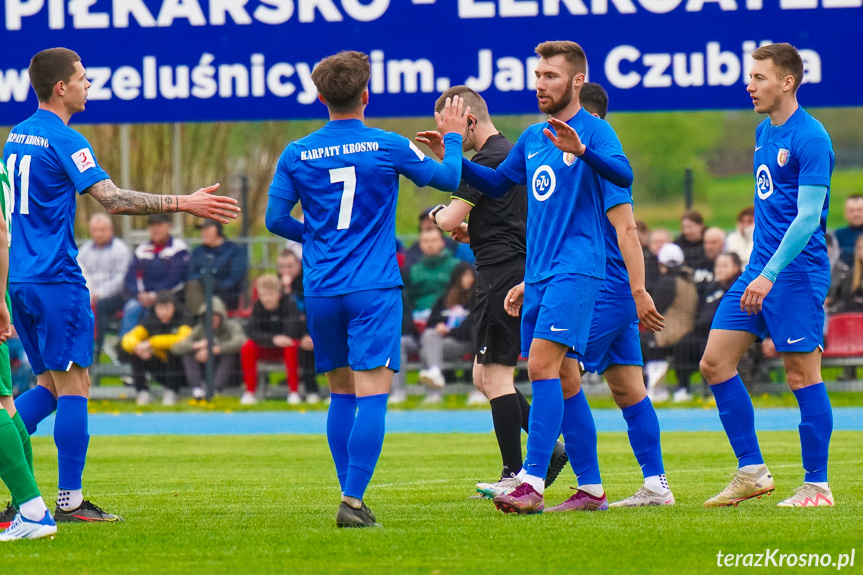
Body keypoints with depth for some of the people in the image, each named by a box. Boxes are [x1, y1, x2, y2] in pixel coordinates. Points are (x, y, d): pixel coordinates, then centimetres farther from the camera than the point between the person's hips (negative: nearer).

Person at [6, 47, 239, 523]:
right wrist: (184, 204, -20)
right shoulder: (63, 140, -12)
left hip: (20, 281, 9)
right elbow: (112, 198, -21)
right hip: (56, 279, -9)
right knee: (73, 385, -4)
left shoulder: (17, 136, 14)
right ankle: (70, 501, -5)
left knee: (50, 385, 15)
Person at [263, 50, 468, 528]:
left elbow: (276, 219, 6)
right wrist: (453, 137, 28)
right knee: (372, 395, -8)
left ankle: (351, 497, 16)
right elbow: (449, 178, 9)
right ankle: (352, 501, -19)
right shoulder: (388, 147, -3)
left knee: (342, 393, 16)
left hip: (320, 291, 4)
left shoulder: (297, 155, 3)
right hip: (374, 290, -4)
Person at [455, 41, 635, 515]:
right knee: (563, 378, 10)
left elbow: (623, 175, -23)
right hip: (538, 273, 8)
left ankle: (532, 484, -24)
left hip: (576, 269, -8)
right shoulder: (532, 138, 17)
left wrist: (582, 151, -40)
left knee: (542, 366, -19)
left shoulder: (593, 130, -6)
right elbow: (497, 183, 29)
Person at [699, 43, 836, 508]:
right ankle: (752, 471, 9)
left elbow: (808, 216, -19)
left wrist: (770, 274, -24)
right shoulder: (764, 133, 14)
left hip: (796, 271, -9)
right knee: (715, 362, 3)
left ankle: (816, 486, 3)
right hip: (760, 268, 9)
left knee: (802, 374, -5)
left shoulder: (810, 139, -13)